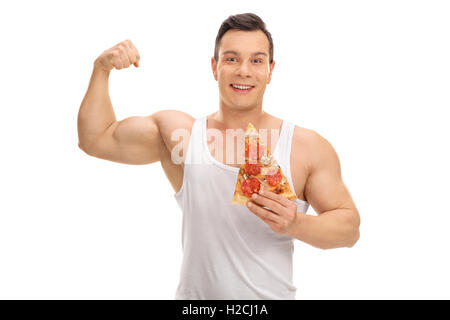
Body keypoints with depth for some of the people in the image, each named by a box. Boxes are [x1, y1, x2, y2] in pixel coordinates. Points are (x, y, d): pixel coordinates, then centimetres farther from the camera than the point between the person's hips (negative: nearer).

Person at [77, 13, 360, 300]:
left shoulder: (309, 147, -7)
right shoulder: (178, 132, -2)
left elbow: (350, 228, -3)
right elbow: (94, 139, 6)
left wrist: (297, 225, -21)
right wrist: (102, 69, -4)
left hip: (273, 294, -1)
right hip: (195, 295, 1)